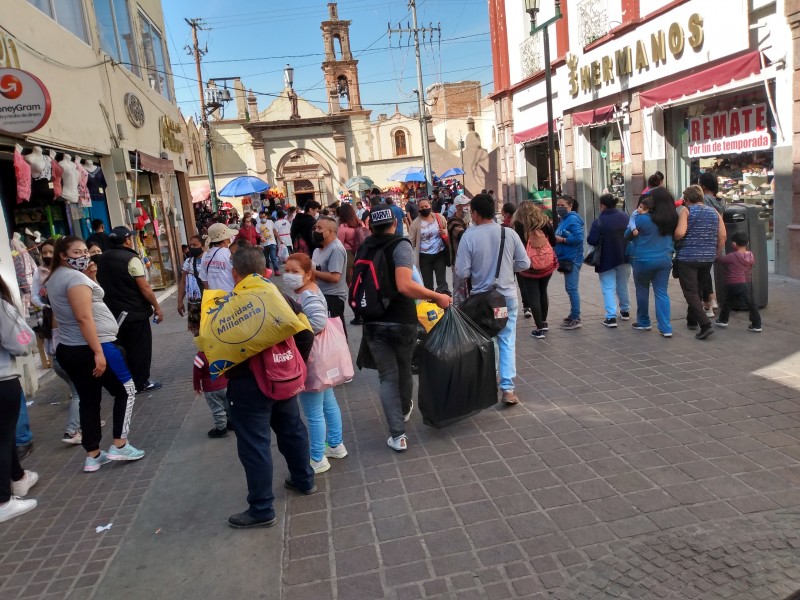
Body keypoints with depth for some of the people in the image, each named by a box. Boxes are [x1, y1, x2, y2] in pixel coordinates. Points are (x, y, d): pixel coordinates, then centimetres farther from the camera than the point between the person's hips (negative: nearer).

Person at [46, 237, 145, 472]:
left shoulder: (54, 278, 16)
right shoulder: (75, 277, -15)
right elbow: (84, 318, -23)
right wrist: (98, 353, -25)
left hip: (68, 349, 9)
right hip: (91, 347, -9)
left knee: (89, 400, 13)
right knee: (126, 390, 4)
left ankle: (92, 456, 17)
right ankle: (119, 445, 5)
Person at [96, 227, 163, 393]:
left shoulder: (103, 260, 8)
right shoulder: (131, 259, -16)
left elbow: (103, 284, 15)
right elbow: (144, 287, -17)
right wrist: (157, 307, -10)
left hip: (114, 313, 7)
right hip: (135, 312, -7)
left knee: (124, 348, 17)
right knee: (140, 348, 4)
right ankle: (141, 383, 11)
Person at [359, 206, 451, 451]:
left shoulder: (364, 248, 5)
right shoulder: (400, 245, -12)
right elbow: (404, 285, -26)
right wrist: (437, 297, -19)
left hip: (373, 322, 3)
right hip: (401, 321, -3)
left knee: (387, 377, 6)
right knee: (404, 369, 22)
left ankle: (397, 435, 1)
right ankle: (405, 409, 46)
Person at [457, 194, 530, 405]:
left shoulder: (469, 236, -14)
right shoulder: (509, 233, -7)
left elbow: (463, 272, -12)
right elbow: (524, 264, -1)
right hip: (508, 296, 1)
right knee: (507, 343, 6)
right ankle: (508, 389, 3)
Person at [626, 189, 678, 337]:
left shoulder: (642, 219, -15)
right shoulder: (673, 219, -1)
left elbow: (627, 235, 0)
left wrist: (636, 214, 9)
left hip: (643, 260, -4)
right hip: (665, 260, 4)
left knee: (642, 291, 14)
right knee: (662, 293, 5)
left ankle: (643, 322, 26)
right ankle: (666, 328, 0)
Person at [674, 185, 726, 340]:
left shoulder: (686, 211, -6)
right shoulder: (714, 212, 9)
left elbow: (680, 233, -20)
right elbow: (722, 236, 5)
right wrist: (717, 254, 15)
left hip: (688, 257, -6)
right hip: (708, 257, 6)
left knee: (691, 292, -4)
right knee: (698, 289, 21)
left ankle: (705, 325, -16)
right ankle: (692, 320, 32)